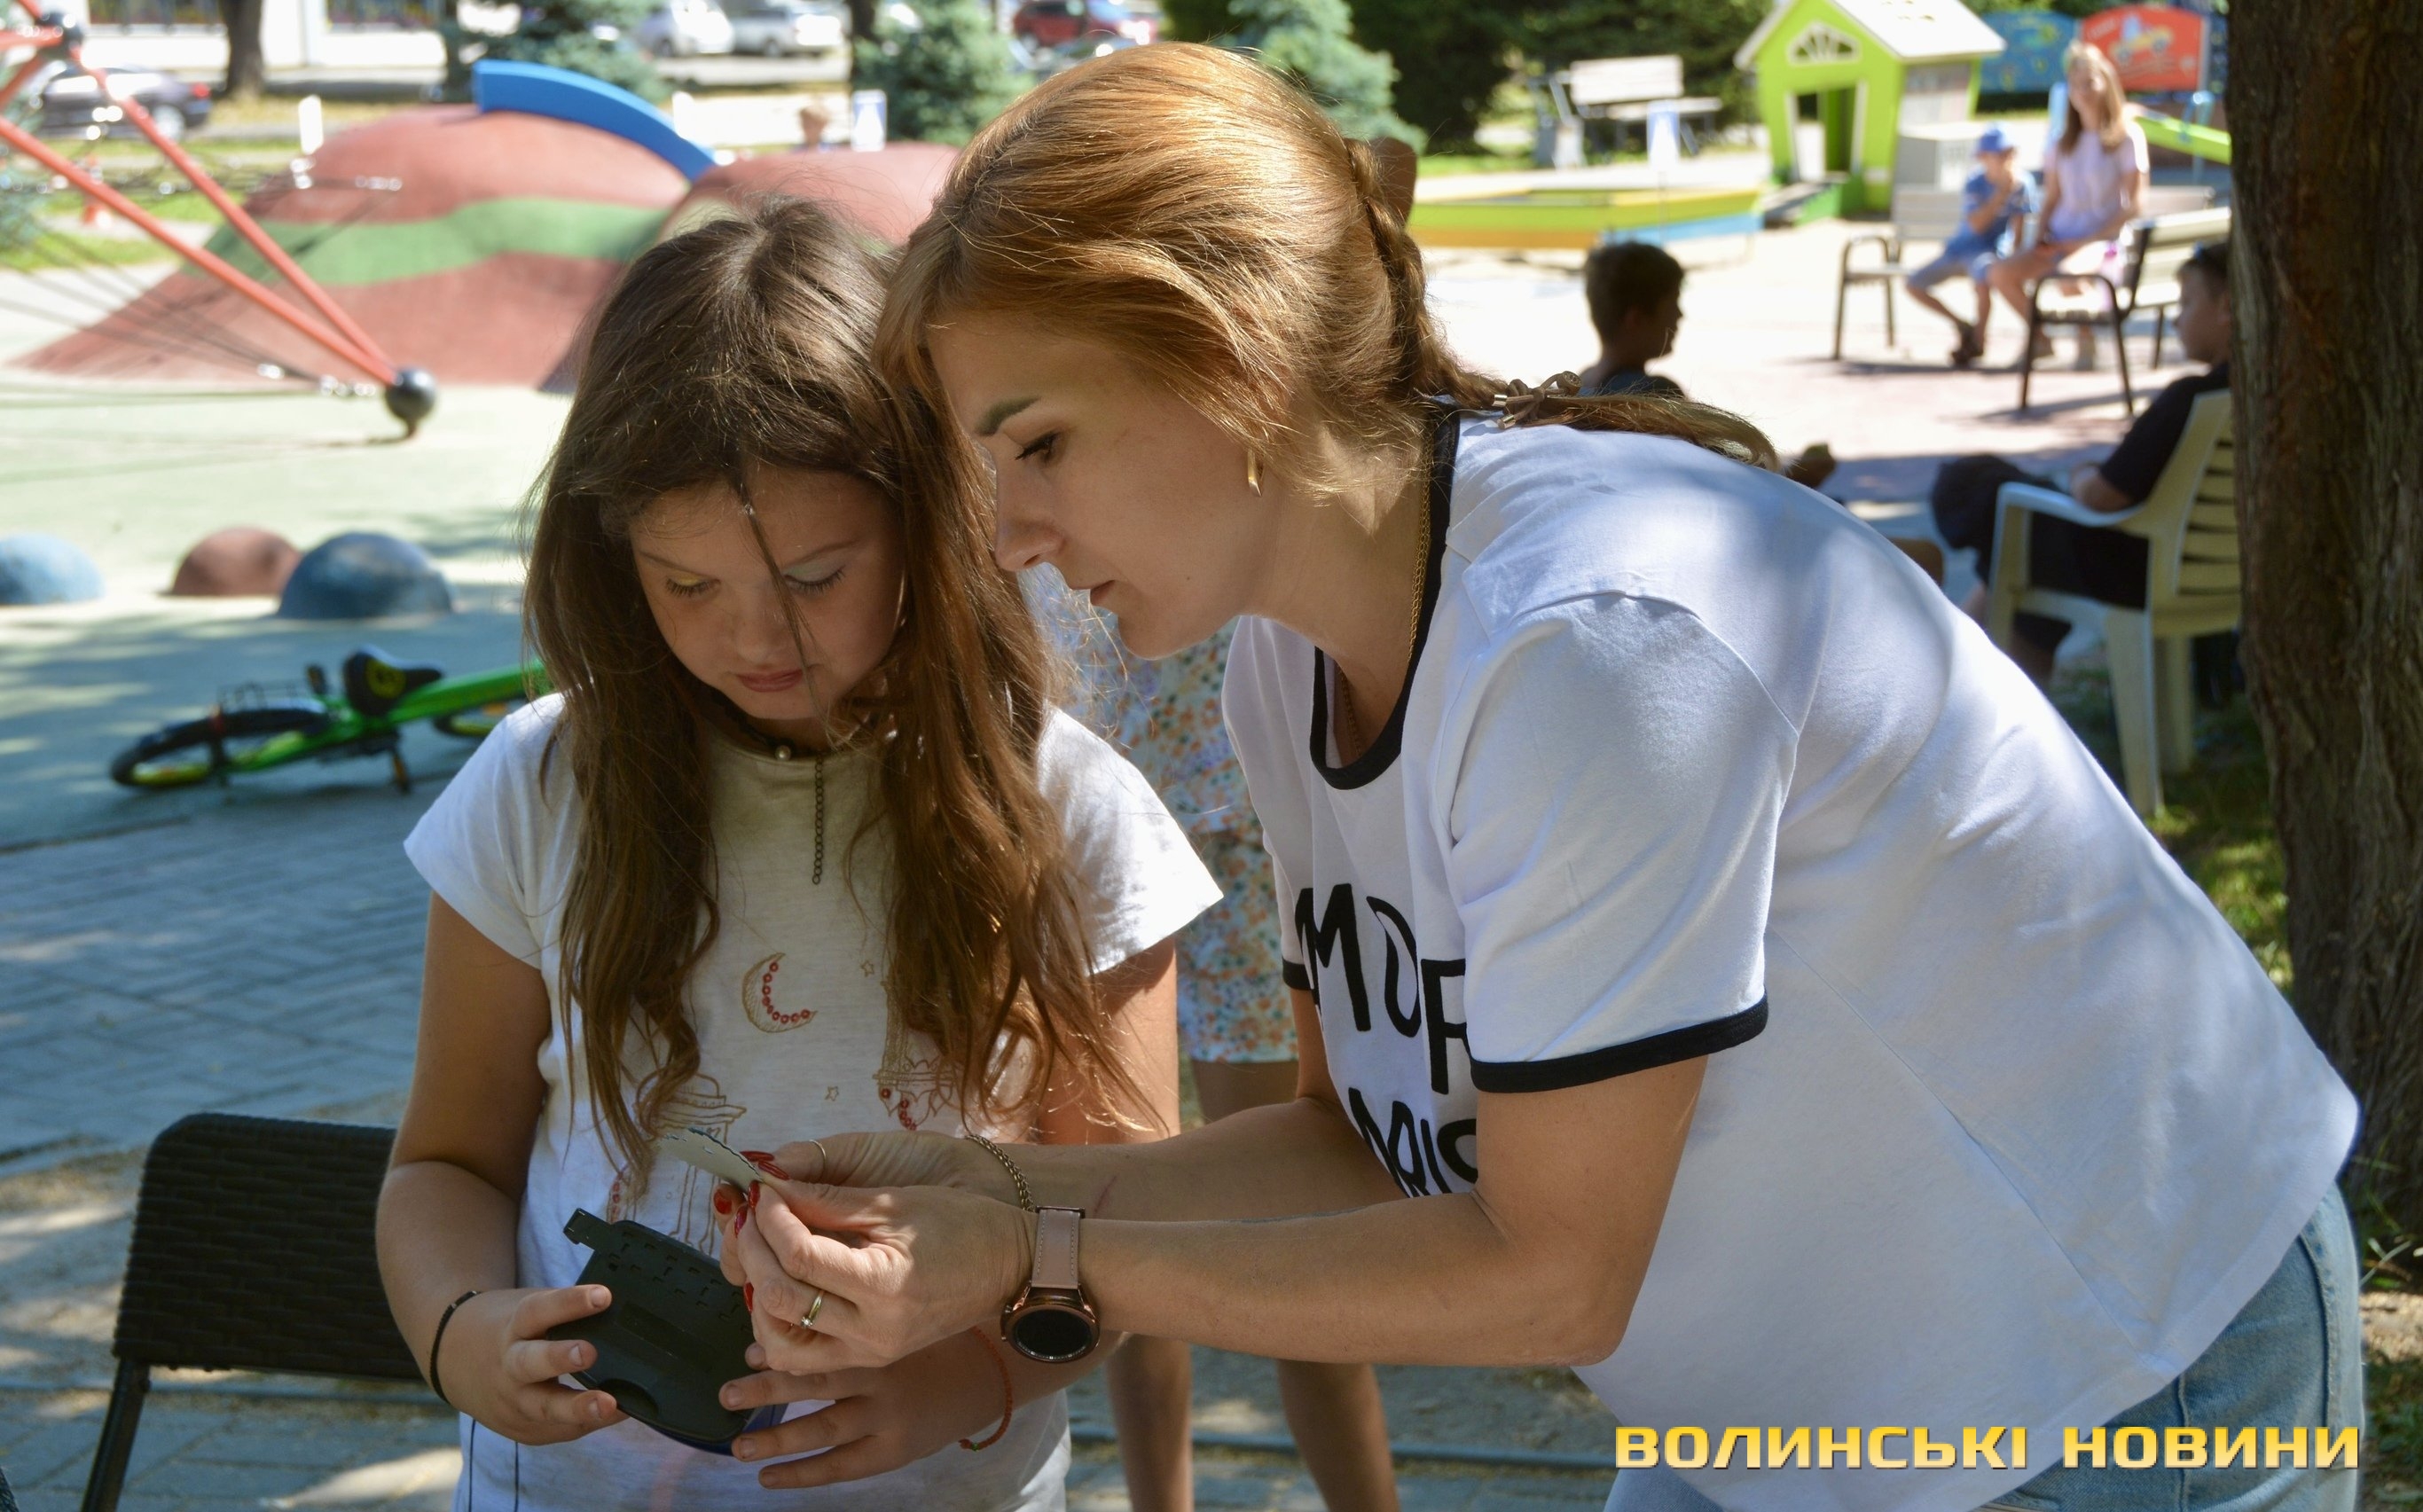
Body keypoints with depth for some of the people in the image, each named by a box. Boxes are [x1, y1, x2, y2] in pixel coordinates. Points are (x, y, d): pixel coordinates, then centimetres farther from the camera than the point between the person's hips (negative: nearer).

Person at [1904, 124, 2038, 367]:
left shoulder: (2022, 183, -9)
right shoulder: (1974, 185, -8)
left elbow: (2020, 225, -5)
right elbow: (1977, 224, -20)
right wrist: (2002, 192, -25)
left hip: (1992, 251, -3)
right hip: (1959, 249, 3)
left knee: (1984, 279, -38)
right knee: (1914, 285, -4)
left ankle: (1978, 340, -15)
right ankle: (1962, 326, 11)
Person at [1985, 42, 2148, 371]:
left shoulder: (2127, 137, -1)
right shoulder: (2063, 142, 16)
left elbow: (2133, 206, -6)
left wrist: (2088, 241, -15)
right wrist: (2040, 237, -1)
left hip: (2104, 244, -6)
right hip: (2059, 240, 6)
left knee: (2067, 272, -39)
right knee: (2000, 273, -20)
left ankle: (2086, 336, -10)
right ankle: (2039, 339, 2)